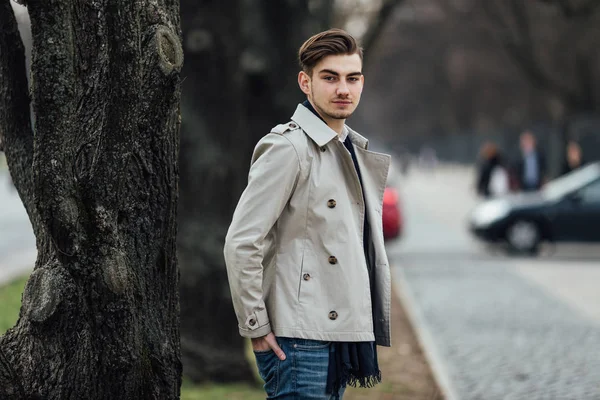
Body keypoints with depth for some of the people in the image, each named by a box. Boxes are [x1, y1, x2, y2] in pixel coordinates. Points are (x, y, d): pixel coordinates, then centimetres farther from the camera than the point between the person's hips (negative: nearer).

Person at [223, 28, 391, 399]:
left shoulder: (356, 152, 17)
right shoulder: (288, 148, -11)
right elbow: (241, 244, -17)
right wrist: (256, 327, -14)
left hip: (339, 337, 9)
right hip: (301, 341, -9)